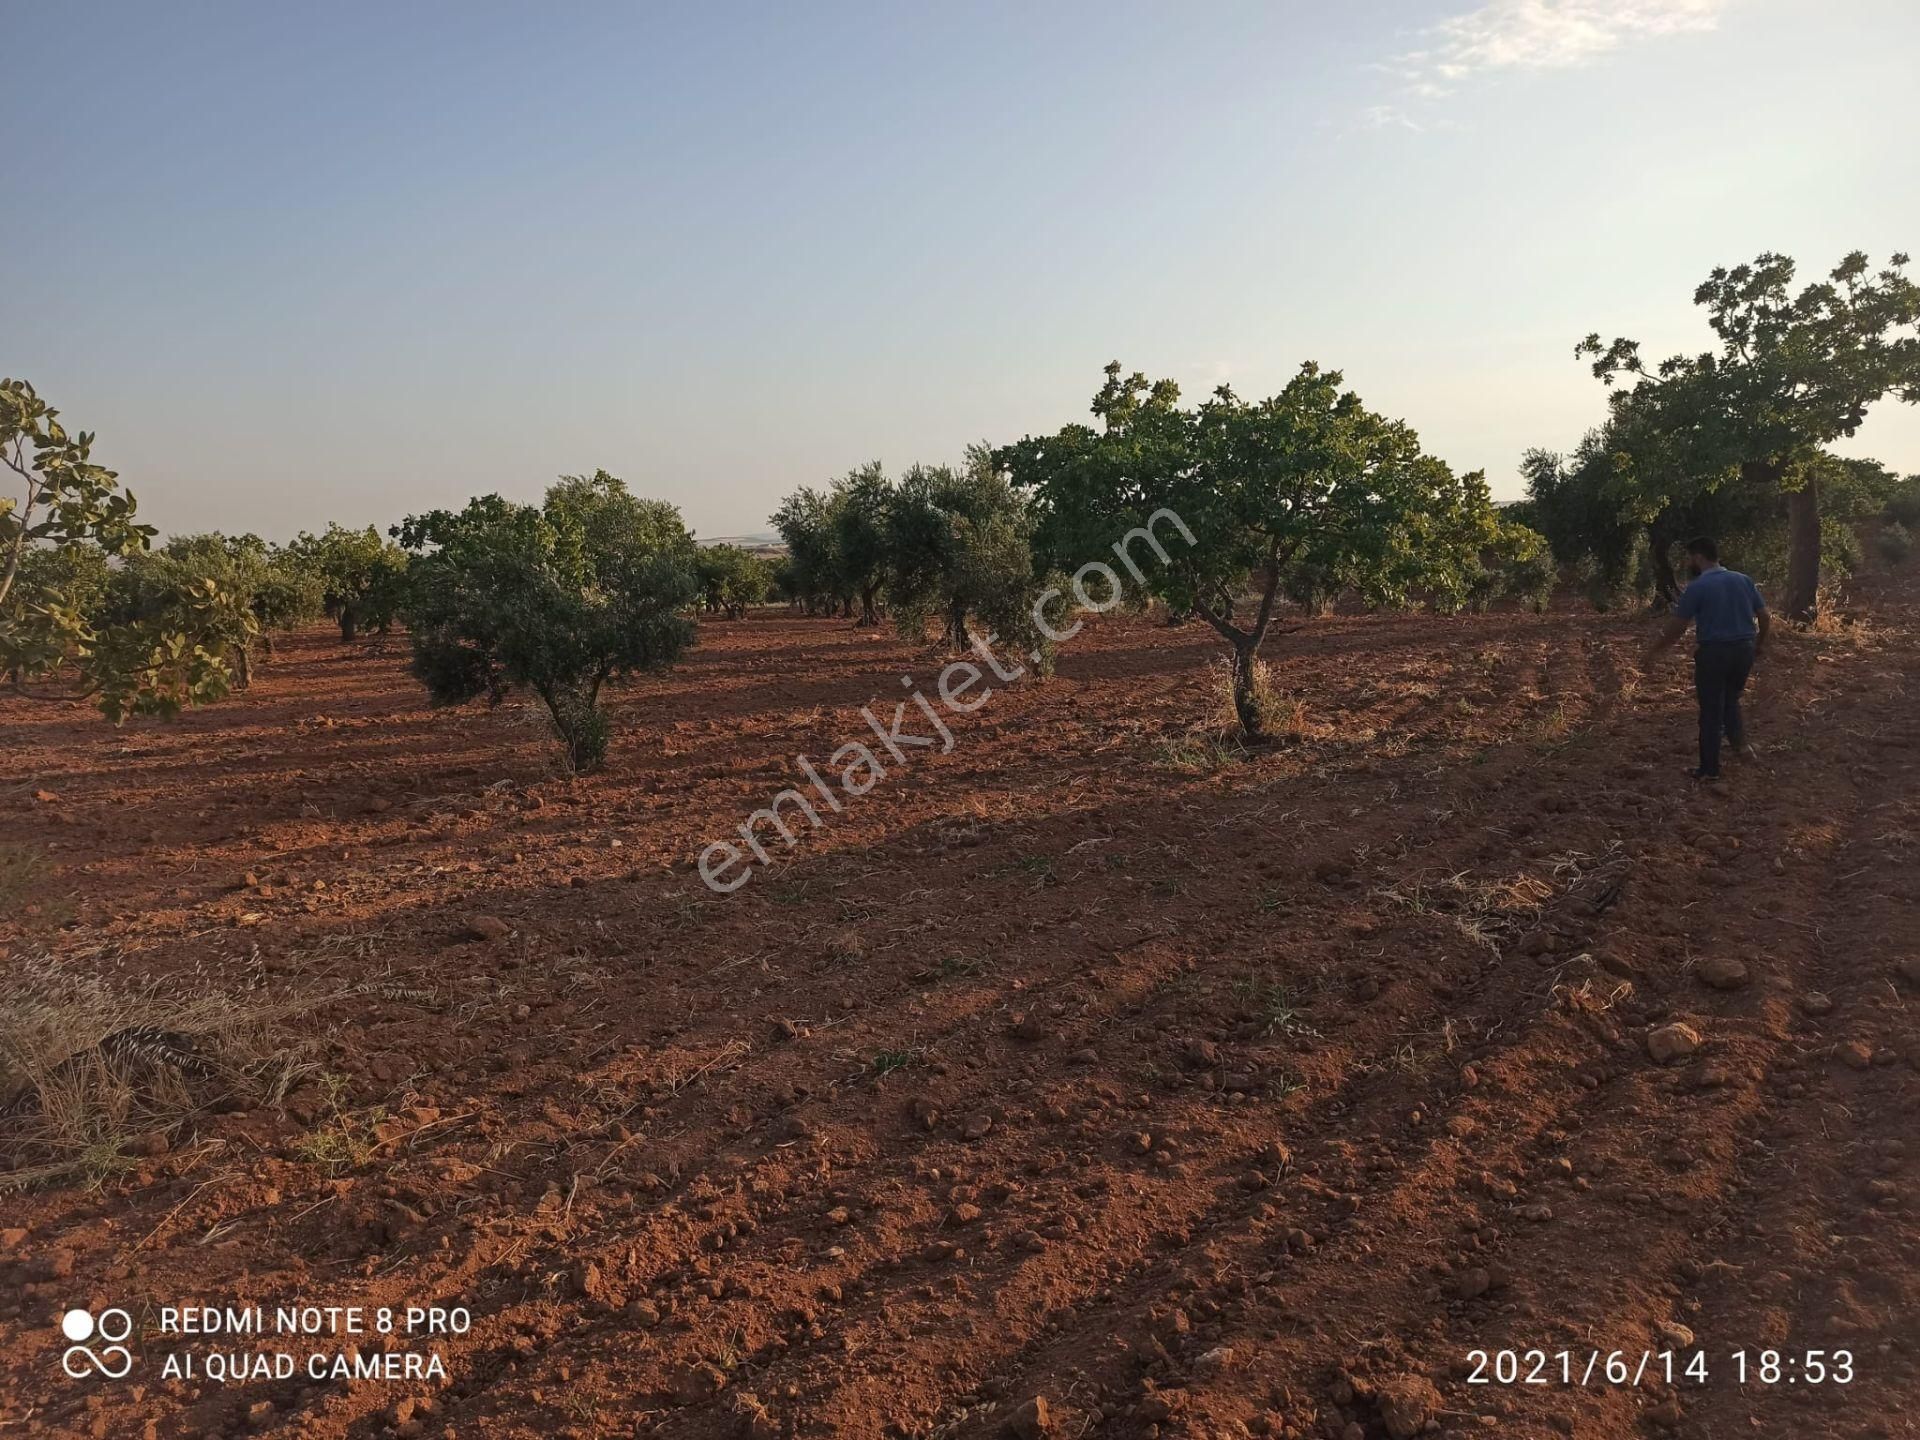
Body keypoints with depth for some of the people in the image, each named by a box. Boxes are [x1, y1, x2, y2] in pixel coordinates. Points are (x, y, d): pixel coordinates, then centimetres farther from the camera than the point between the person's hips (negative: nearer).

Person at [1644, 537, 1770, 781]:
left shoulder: (1697, 587, -10)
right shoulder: (1743, 580, 6)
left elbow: (1677, 627, -10)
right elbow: (1764, 616, 9)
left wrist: (1654, 649, 2)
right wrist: (1760, 643, 25)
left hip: (1714, 652, -5)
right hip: (1744, 650, 5)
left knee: (1711, 711, 4)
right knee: (1730, 700, 26)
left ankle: (1709, 769, 10)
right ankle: (1740, 741, 3)